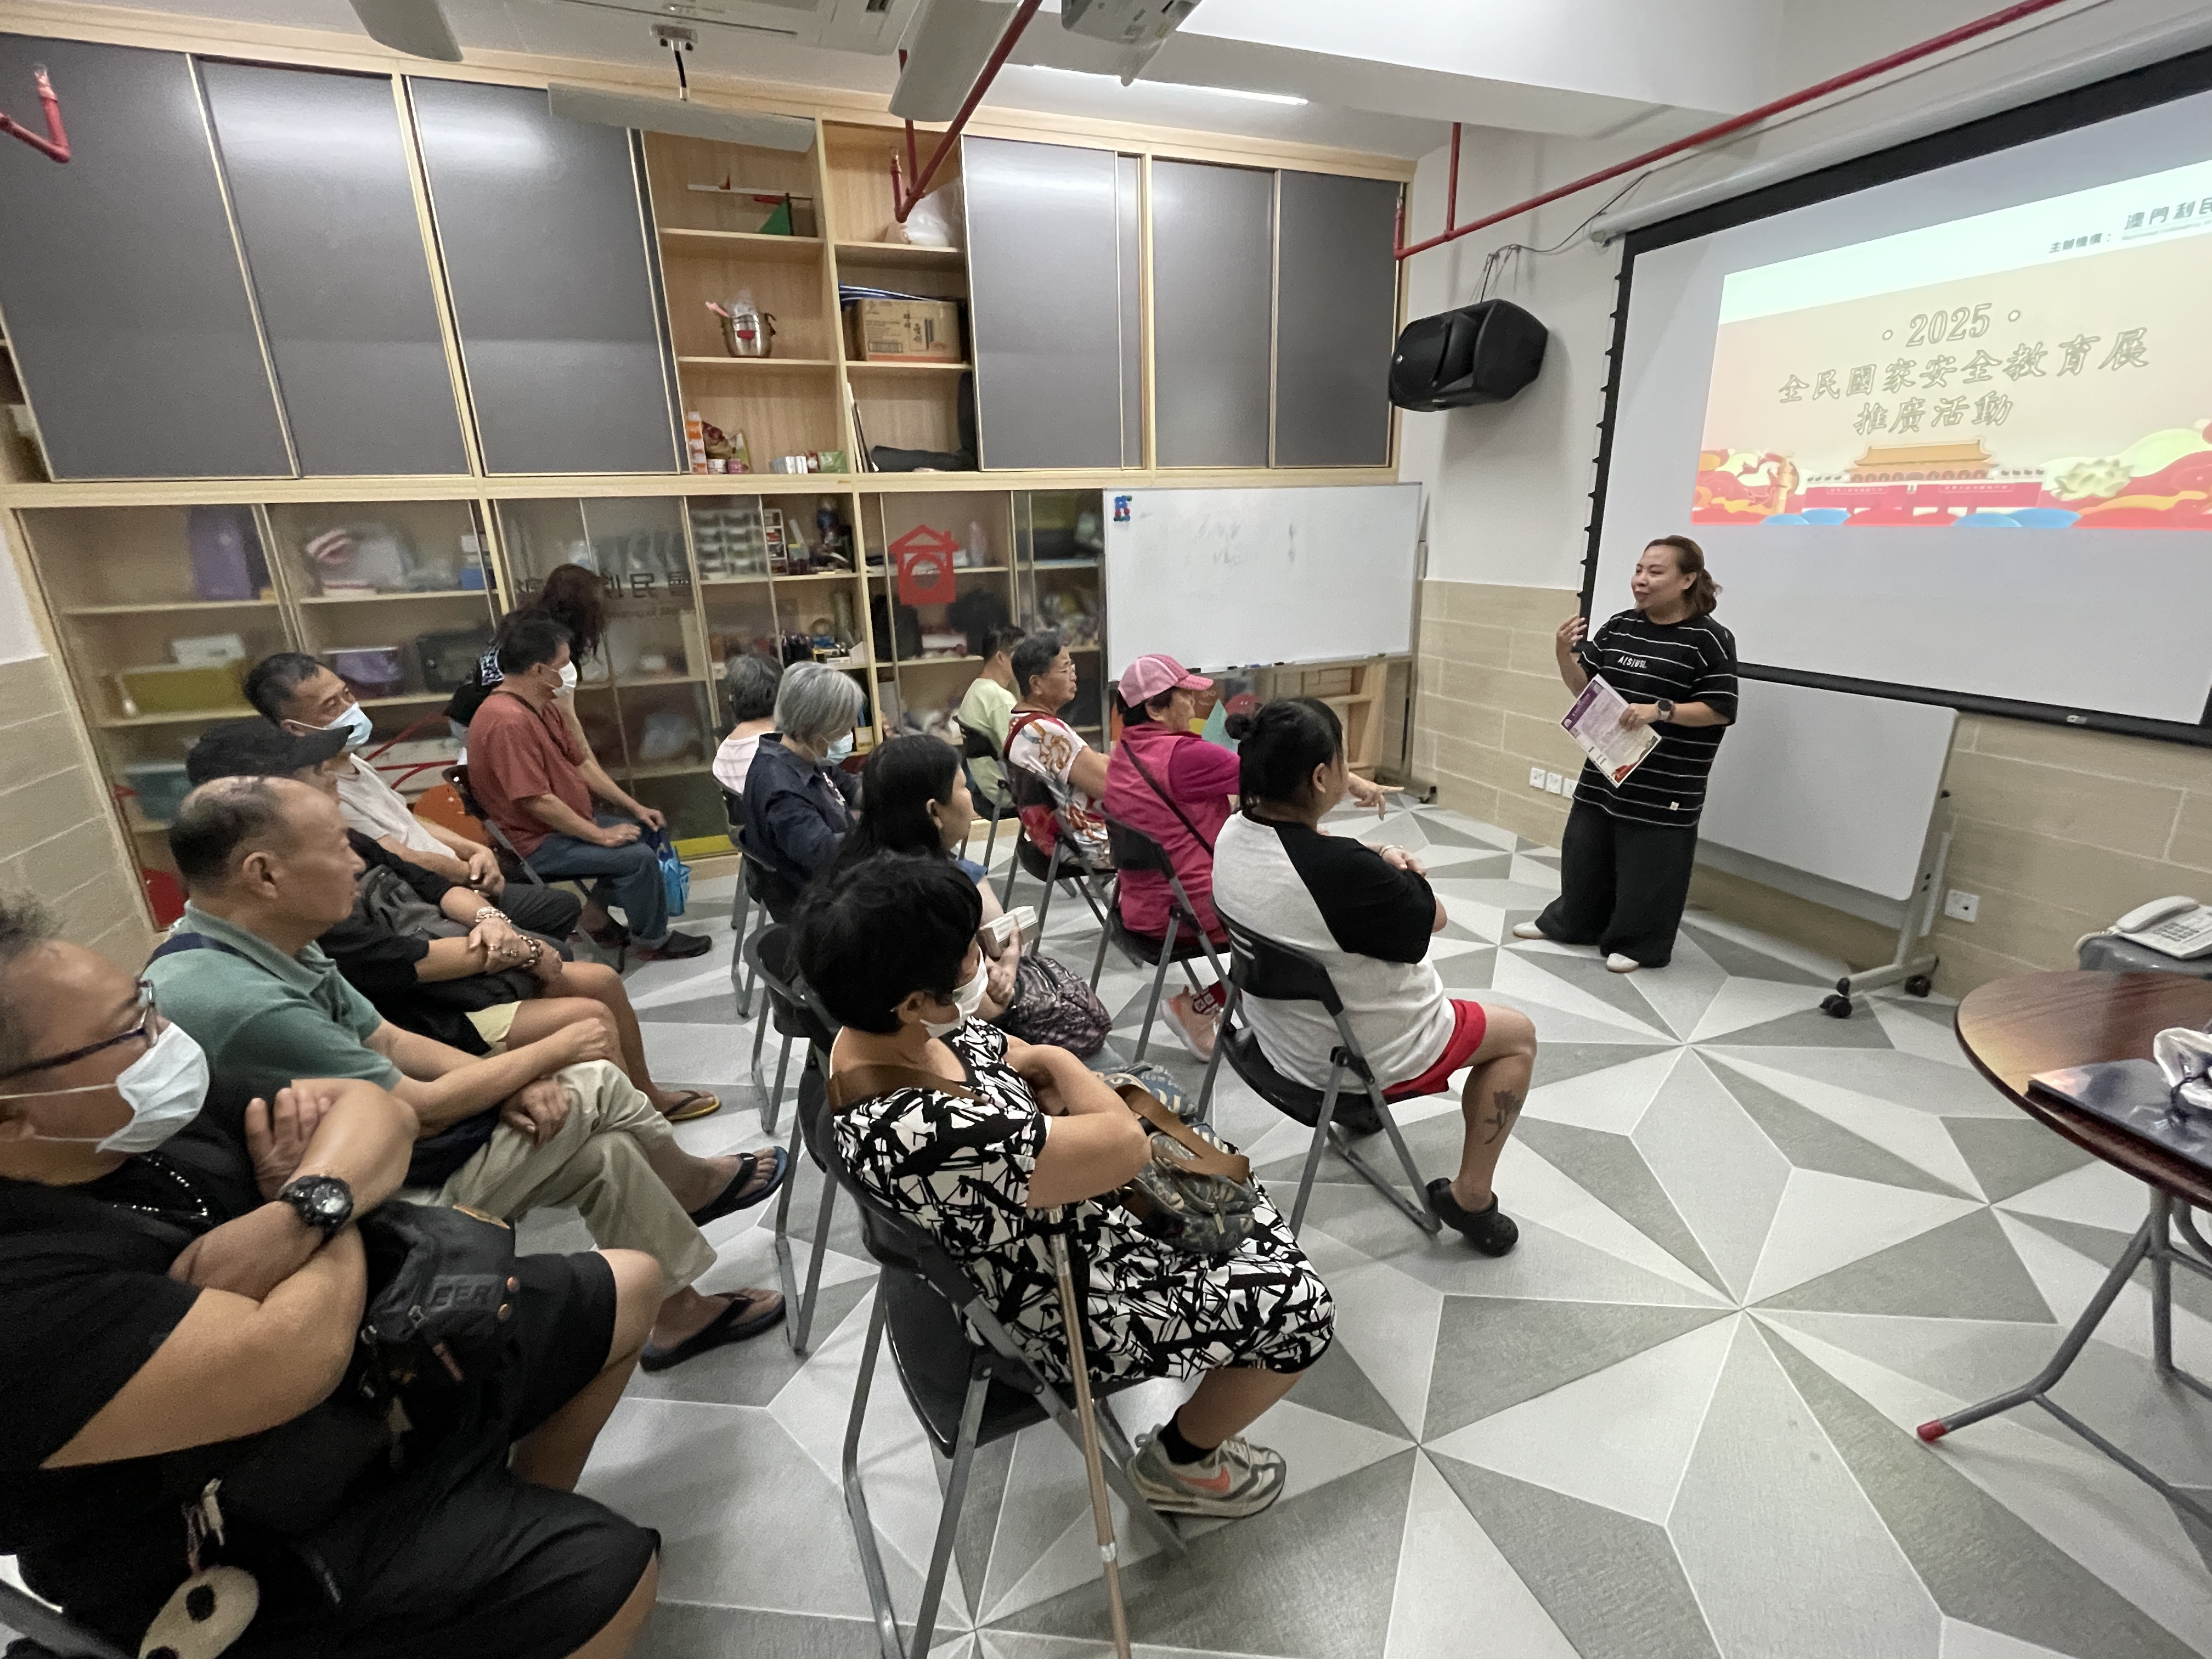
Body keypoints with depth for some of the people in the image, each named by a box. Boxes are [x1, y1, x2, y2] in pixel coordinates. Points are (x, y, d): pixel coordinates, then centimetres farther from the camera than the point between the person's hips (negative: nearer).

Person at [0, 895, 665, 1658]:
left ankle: (532, 1508, 27)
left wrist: (298, 1215, -25)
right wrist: (318, 1202, -16)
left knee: (629, 1283, 14)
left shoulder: (153, 1111, -6)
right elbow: (296, 1357, -35)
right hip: (276, 1543, -8)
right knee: (610, 1572, -19)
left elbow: (374, 1107, -4)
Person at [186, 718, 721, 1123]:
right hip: (436, 1020, -9)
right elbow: (402, 962, -24)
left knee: (602, 979, 5)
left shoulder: (341, 837, 6)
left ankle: (650, 1097, 24)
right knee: (591, 1018, -18)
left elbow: (430, 884, 12)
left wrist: (489, 917, -9)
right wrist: (517, 949, -16)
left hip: (481, 964, 9)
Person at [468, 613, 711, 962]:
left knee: (646, 830, 12)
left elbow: (582, 763, 11)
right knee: (639, 857, -20)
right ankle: (653, 941, 2)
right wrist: (600, 835, -20)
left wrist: (635, 807, 7)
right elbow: (537, 801, -28)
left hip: (571, 822, 11)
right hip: (537, 843, -11)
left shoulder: (542, 706, 6)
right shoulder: (508, 722, -27)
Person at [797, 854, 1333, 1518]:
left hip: (1054, 1214, 8)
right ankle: (1181, 1463, 25)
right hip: (1065, 1303, -8)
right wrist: (1064, 1065, -16)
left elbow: (1022, 1058, 3)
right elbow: (1125, 1143, -33)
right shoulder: (919, 1133, -42)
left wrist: (1048, 1067, -18)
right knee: (1301, 1305, 2)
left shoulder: (899, 1031, -14)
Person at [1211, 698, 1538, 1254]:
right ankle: (1470, 1197, 19)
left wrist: (1380, 861, -11)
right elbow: (1435, 916, -19)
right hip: (1356, 1054, -8)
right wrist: (1399, 870, -4)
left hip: (1277, 1027, 8)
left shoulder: (1233, 834, -14)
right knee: (1519, 1034, 15)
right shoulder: (1344, 870, -38)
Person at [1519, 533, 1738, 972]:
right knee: (1583, 854, 16)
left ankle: (1639, 944, 22)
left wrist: (1661, 711, -25)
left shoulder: (1710, 640, -9)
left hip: (1664, 787, -5)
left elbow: (1721, 710, -11)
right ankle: (1570, 923, 33)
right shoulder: (1618, 627, 6)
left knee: (1648, 869, 4)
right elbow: (1584, 688, 8)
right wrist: (1565, 654, -10)